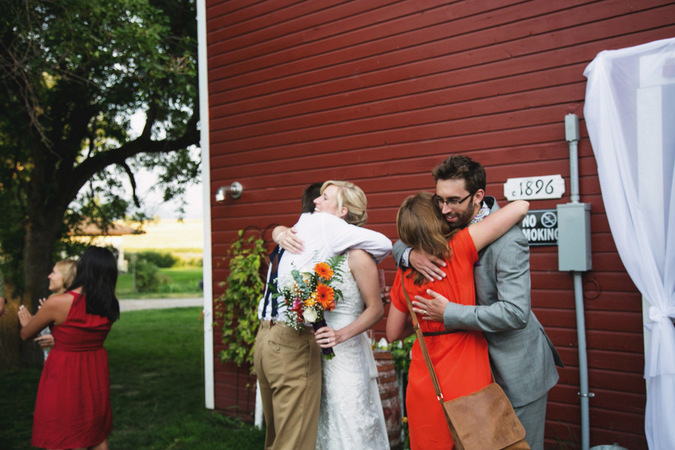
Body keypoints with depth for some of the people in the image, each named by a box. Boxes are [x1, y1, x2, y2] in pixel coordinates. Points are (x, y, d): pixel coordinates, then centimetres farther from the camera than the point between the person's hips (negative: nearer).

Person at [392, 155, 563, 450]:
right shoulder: (452, 226, -4)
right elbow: (400, 245, 8)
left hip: (518, 372, -7)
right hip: (484, 362, 7)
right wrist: (410, 254, -18)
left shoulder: (508, 241, -26)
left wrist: (448, 313, -27)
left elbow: (515, 313, -32)